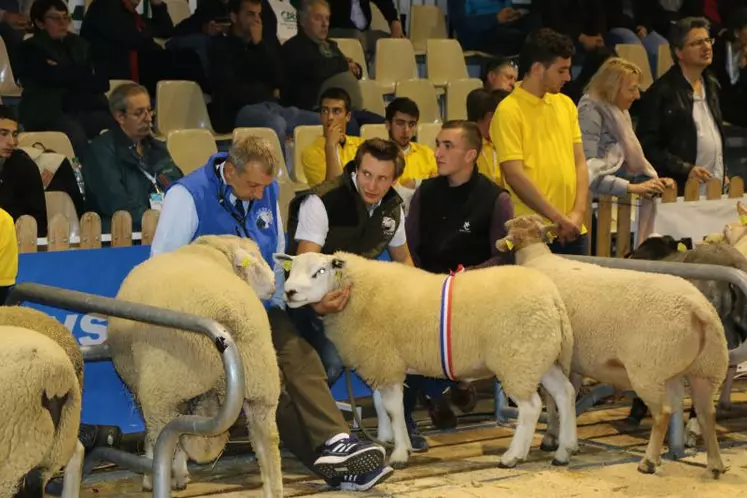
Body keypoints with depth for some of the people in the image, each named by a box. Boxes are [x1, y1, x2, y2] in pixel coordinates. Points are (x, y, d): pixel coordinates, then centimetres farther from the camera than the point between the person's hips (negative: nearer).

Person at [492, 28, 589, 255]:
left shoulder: (566, 104, 11)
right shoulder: (509, 111, -9)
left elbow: (579, 162, 10)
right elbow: (514, 175, -14)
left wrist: (578, 213, -4)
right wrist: (558, 218, -14)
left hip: (573, 230, 6)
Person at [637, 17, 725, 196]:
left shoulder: (712, 85, 14)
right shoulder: (661, 92, -8)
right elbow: (647, 145, -10)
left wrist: (723, 173, 15)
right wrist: (686, 169, -16)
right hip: (682, 191, -6)